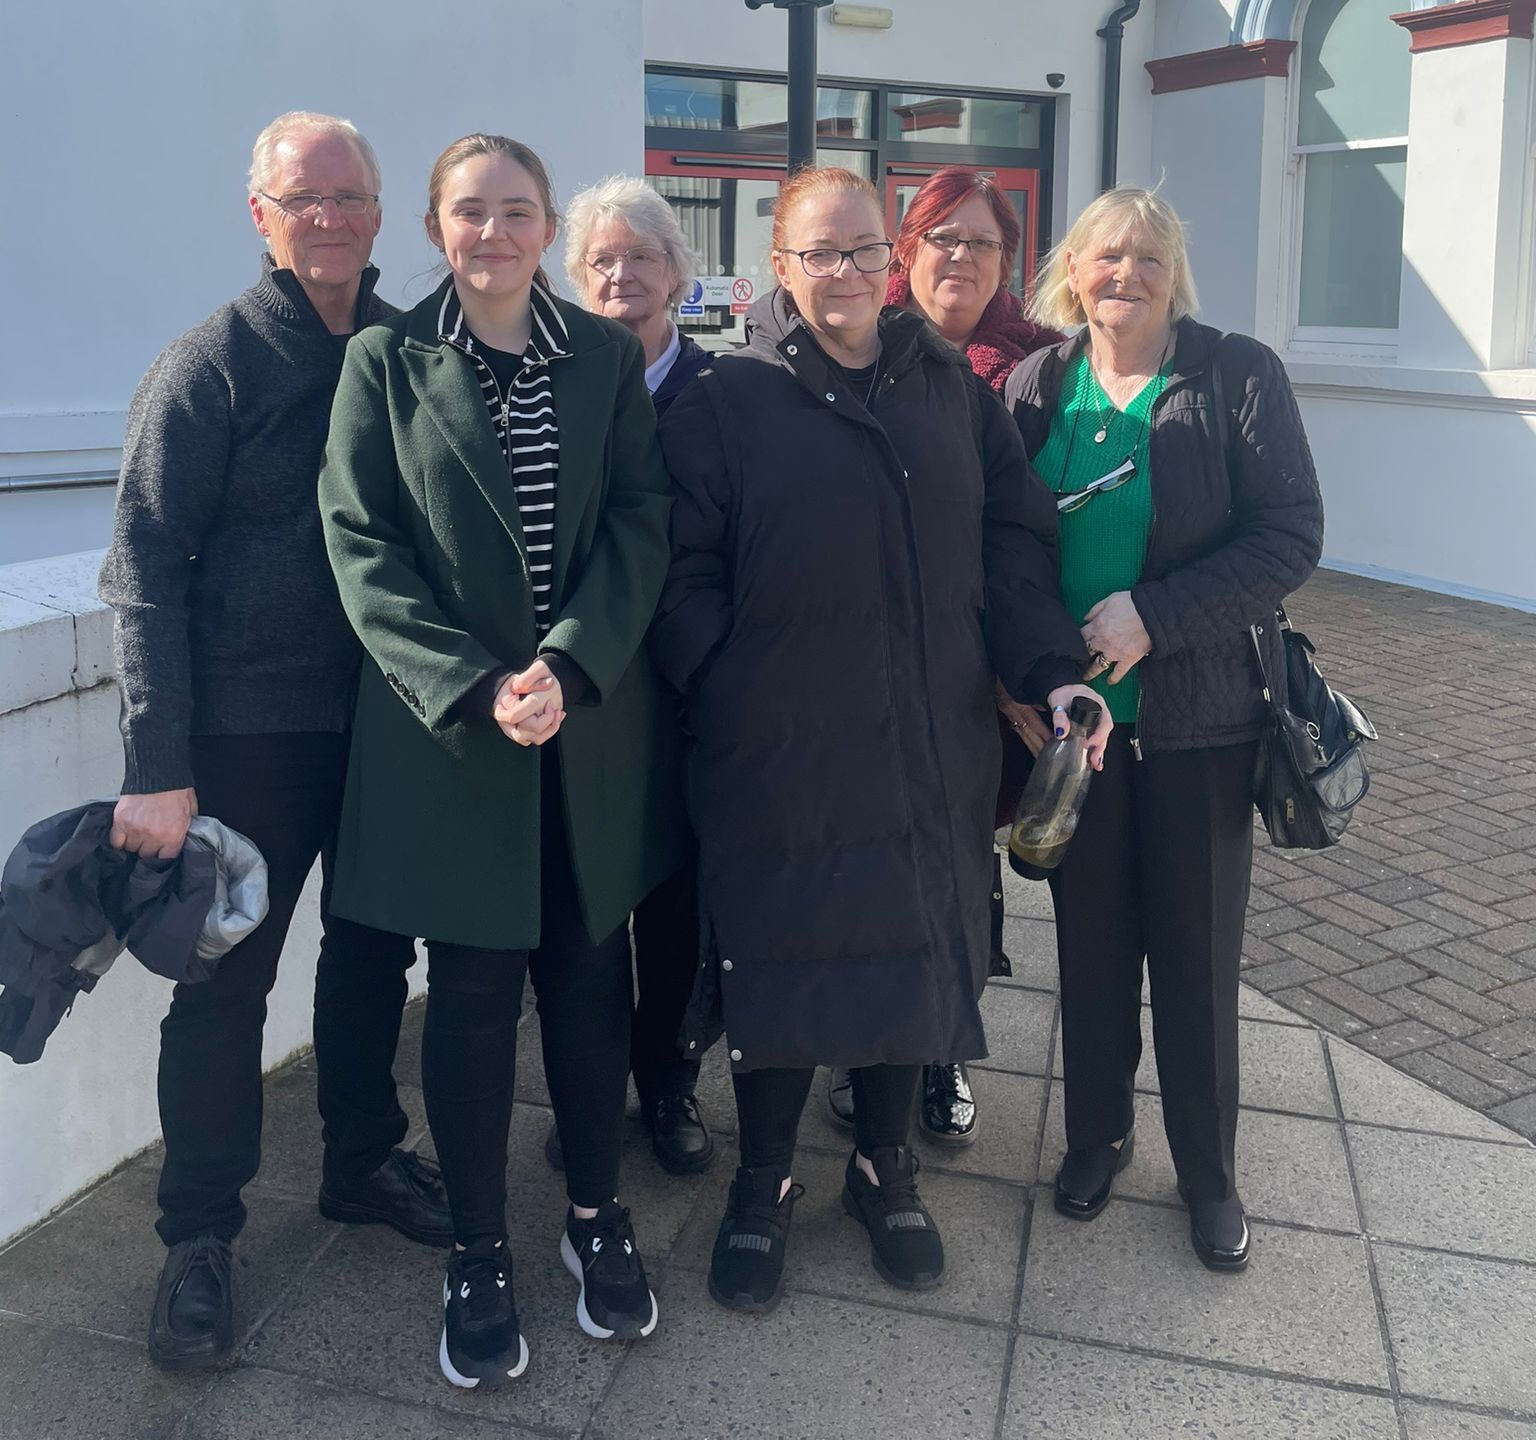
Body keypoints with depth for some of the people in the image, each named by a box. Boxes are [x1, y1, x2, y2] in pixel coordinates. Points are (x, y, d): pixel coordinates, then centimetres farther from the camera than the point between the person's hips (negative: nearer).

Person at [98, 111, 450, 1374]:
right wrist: (158, 768, -16)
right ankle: (199, 1238, 21)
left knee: (374, 949, 17)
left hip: (390, 715, 5)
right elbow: (146, 570, -11)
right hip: (252, 730, -4)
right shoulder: (211, 366, -8)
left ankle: (363, 1162, 38)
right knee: (225, 980, 4)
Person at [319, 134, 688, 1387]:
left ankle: (598, 1214, 29)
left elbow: (639, 524, -1)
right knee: (473, 992, 5)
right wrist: (474, 687, -15)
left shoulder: (606, 357, 6)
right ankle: (478, 1255, 22)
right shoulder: (387, 361, 1)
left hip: (596, 724, 2)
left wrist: (569, 666, -16)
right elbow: (363, 545, -5)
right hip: (448, 727, -1)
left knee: (592, 973, 10)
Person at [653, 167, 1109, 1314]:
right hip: (779, 753, -3)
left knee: (917, 950, 13)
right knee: (779, 962, 6)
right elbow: (685, 573, -3)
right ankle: (764, 1181, 29)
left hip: (934, 750, 4)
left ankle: (885, 1167, 35)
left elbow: (1014, 545, 8)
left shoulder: (953, 388, 9)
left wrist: (1054, 669, -3)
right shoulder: (727, 401, -1)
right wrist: (719, 690, -13)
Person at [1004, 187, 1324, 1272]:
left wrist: (1153, 614, -22)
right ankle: (1097, 1133, 35)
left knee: (1198, 951, 9)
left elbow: (1292, 538, -13)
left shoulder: (1239, 375, -7)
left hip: (1200, 719, -2)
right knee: (1091, 939, 14)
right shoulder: (1036, 388, 2)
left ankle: (1209, 1170, 27)